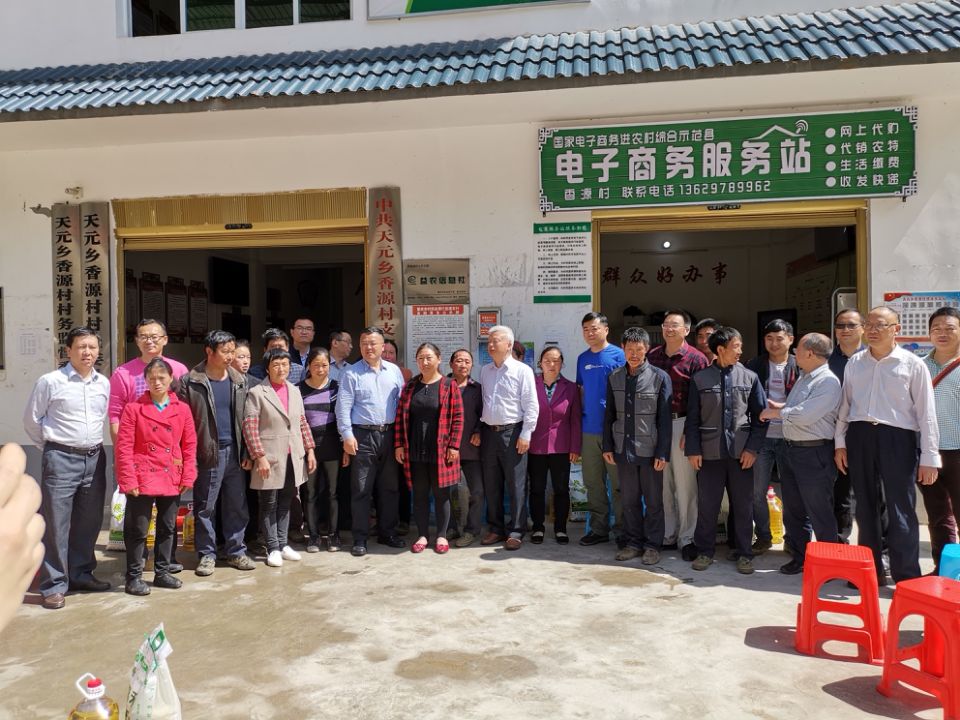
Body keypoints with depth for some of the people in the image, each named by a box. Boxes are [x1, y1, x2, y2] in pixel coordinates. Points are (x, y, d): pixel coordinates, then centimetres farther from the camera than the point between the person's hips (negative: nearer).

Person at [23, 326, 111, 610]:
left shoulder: (104, 383, 5)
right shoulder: (50, 381, -8)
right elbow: (31, 419, 2)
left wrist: (91, 444, 14)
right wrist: (52, 447, 5)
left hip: (95, 458, 5)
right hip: (61, 459, -5)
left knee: (89, 521, 12)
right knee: (56, 524, 0)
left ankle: (81, 574, 27)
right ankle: (54, 585, 9)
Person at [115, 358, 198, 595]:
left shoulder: (182, 409, 4)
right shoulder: (133, 408, -4)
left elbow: (190, 445, 7)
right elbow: (123, 447, -7)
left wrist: (188, 476, 2)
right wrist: (128, 480, -11)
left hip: (172, 480, 4)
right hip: (142, 480, -3)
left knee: (168, 528, 13)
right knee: (138, 530, 4)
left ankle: (162, 573, 27)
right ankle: (134, 577, 16)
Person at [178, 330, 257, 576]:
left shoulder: (239, 381, 8)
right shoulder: (191, 382, -5)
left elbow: (245, 419, 9)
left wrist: (247, 451, 5)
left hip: (234, 452, 4)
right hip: (207, 453, -4)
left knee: (237, 505, 9)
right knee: (205, 507, 6)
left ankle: (236, 552, 21)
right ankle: (207, 554, 19)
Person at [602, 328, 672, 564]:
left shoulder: (660, 377, -5)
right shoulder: (614, 378, 6)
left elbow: (665, 419, -6)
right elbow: (609, 415, 10)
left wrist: (663, 453, -10)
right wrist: (607, 446, 6)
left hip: (650, 450, -3)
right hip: (623, 449, 3)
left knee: (653, 501, 7)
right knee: (629, 500, 12)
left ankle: (652, 545, 19)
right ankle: (633, 543, 24)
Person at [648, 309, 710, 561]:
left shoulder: (696, 358, -3)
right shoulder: (652, 356, 9)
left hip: (682, 424, -4)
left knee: (685, 484, 0)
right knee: (662, 482, 9)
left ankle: (687, 538, 12)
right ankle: (667, 535, 20)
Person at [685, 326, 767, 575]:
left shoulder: (750, 377, 4)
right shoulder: (700, 379, 2)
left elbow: (760, 416, 3)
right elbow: (692, 418, 3)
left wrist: (753, 448, -4)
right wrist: (693, 450, -4)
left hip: (741, 452, 1)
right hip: (709, 452, 0)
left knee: (743, 505, 7)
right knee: (707, 504, 6)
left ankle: (743, 553, 20)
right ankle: (705, 551, 19)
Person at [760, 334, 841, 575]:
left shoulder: (828, 381, -16)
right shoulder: (803, 379, 14)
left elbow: (805, 415, -24)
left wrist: (775, 413, -12)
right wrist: (779, 406, 6)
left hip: (814, 453, -9)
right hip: (791, 450, 9)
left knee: (820, 515, 2)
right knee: (793, 510, 16)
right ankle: (799, 557, 29)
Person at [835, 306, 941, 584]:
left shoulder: (912, 364, -1)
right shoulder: (855, 363, 11)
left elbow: (926, 412, -2)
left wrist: (929, 457, -6)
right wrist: (840, 443, 11)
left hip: (896, 438, -4)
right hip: (859, 436, 4)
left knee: (901, 512, -2)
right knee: (865, 508, 11)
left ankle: (907, 578, 9)